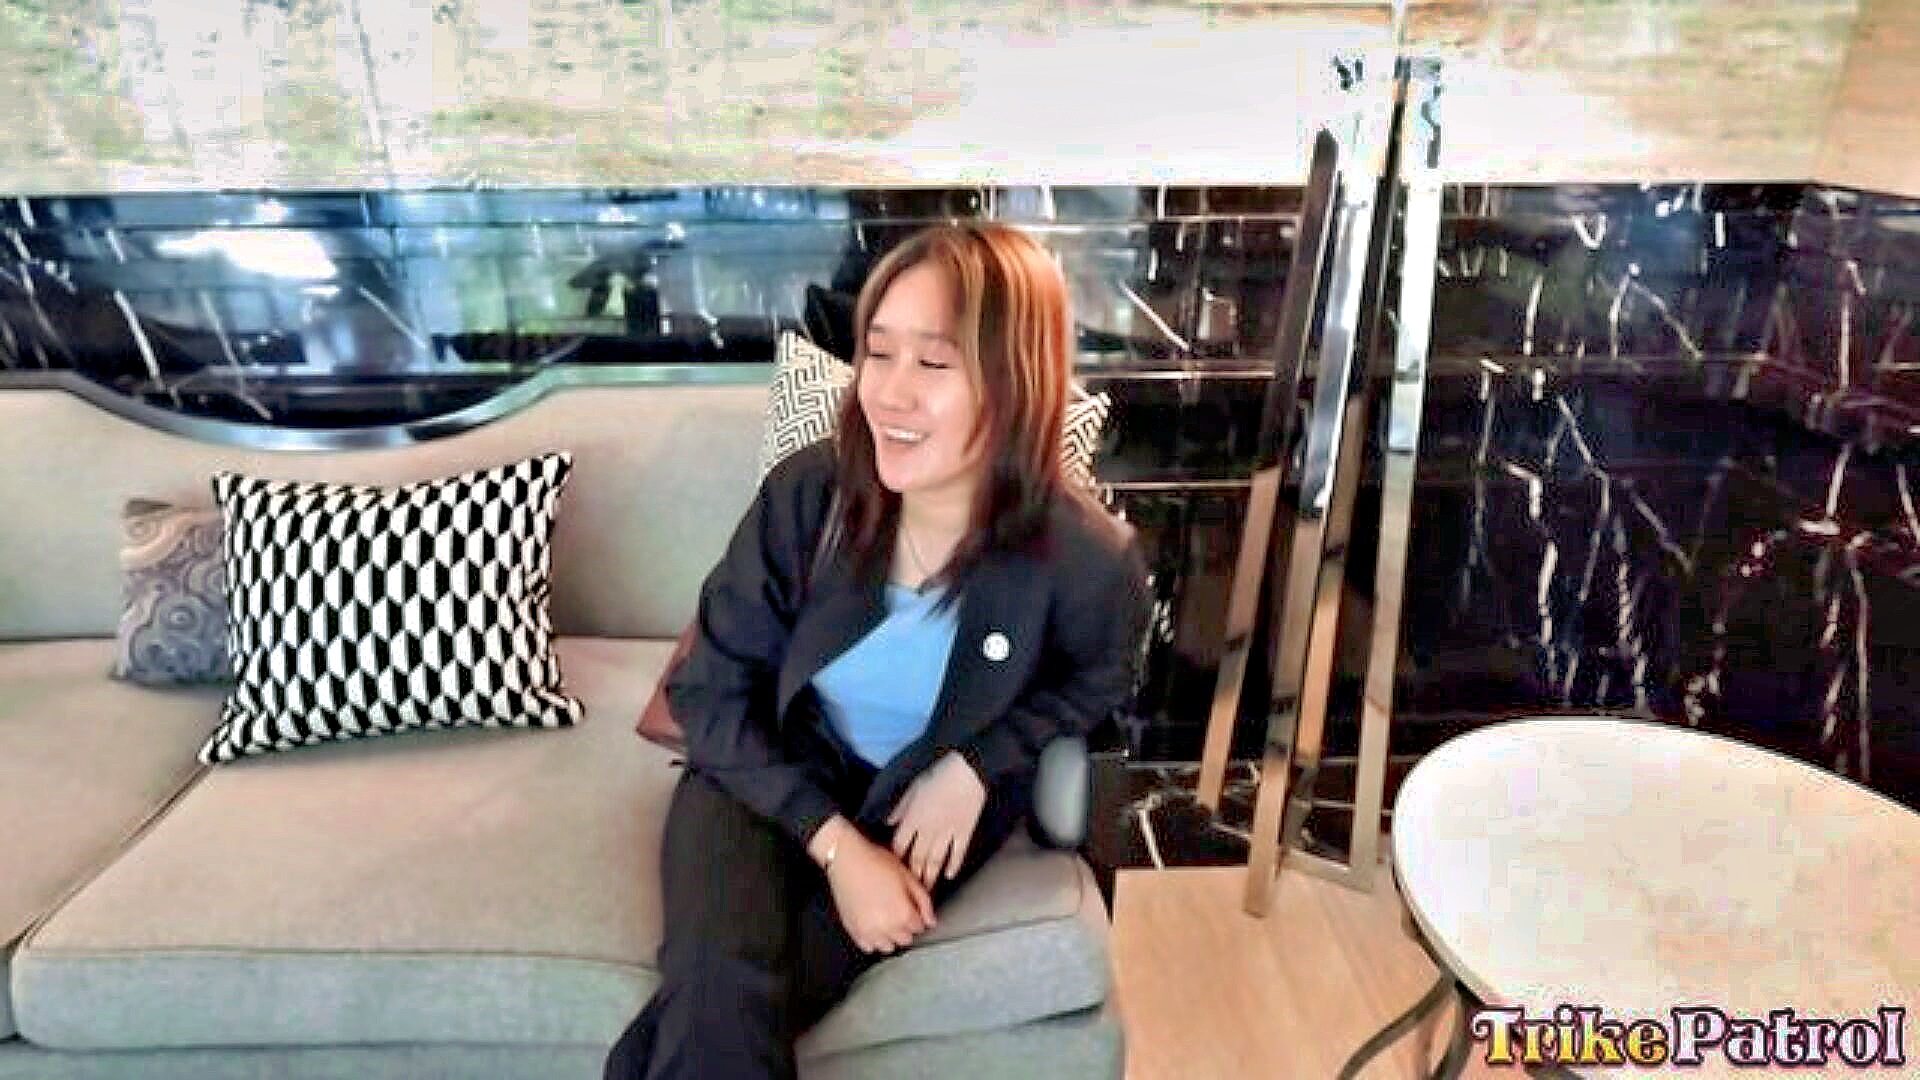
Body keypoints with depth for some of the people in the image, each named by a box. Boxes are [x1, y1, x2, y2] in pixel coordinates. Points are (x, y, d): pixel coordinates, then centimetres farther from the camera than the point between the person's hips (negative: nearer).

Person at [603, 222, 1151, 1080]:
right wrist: (836, 845, -18)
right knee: (717, 998, -25)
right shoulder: (807, 492, -18)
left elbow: (1096, 682, 4)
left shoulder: (1089, 561, -21)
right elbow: (711, 689, -8)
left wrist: (977, 764, -13)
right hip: (768, 779, 1)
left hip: (929, 804, 0)